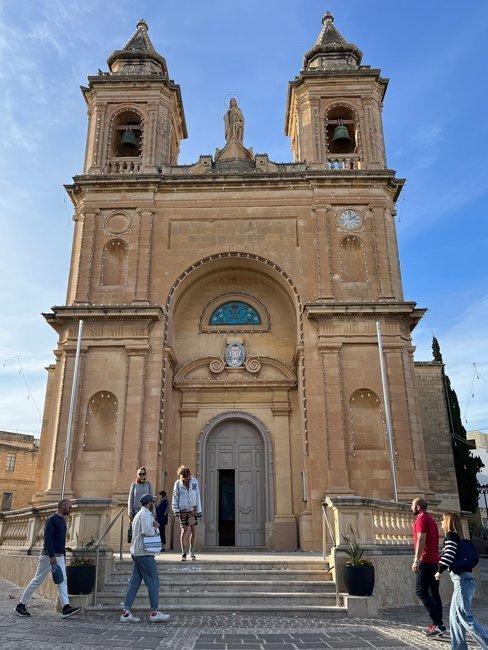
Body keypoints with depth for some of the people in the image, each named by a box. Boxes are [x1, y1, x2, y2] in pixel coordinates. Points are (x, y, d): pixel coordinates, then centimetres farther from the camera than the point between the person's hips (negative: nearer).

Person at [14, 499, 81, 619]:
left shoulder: (62, 520, 13)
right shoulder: (52, 519, -15)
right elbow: (47, 538, -23)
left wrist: (63, 554, 17)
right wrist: (52, 556, -28)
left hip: (59, 556, 8)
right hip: (49, 556, -8)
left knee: (63, 581, -1)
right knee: (37, 581, 3)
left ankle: (66, 608, -7)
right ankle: (20, 605, 18)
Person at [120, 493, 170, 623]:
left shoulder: (139, 514, 19)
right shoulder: (146, 514, -12)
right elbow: (147, 531, -25)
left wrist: (154, 526, 6)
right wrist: (155, 529, -8)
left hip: (136, 553, 10)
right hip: (144, 554, -10)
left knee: (134, 582, 9)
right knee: (153, 581, -2)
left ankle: (126, 612, 8)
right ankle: (154, 612, 1)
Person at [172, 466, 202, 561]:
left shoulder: (194, 482, 1)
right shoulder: (178, 483, -1)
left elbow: (197, 496, 6)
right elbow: (175, 498, 2)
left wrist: (199, 510, 5)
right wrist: (176, 511, -5)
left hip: (193, 510, 2)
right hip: (183, 511, -2)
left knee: (194, 531, 5)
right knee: (184, 531, -8)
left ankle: (192, 551, 23)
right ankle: (184, 553, 5)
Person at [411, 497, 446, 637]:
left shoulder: (421, 519, -11)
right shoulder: (431, 519, 18)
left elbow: (421, 540, -21)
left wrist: (416, 560, -25)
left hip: (426, 561, -10)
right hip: (434, 560, 10)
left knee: (421, 591, -7)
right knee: (434, 592, 10)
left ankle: (438, 623, -11)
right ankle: (437, 625, 11)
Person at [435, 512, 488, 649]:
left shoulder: (451, 535, -7)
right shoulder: (457, 536, 19)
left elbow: (449, 555, -19)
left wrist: (439, 571, -9)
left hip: (462, 579, -10)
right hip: (464, 578, 10)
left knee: (465, 617, -8)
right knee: (455, 616, 11)